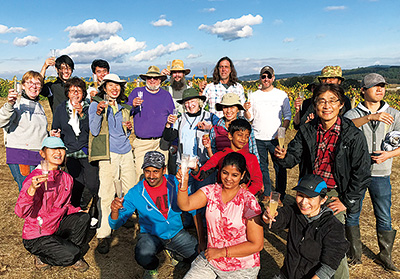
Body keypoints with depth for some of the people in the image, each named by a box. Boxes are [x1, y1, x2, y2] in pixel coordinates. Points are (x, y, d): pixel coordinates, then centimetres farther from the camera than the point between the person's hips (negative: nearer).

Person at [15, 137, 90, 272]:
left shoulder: (67, 178, 0)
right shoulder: (35, 178, -21)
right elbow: (21, 212, -31)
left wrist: (79, 212, -4)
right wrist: (32, 189, -48)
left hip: (56, 227, 7)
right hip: (36, 236, -7)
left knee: (83, 218, -12)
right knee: (70, 255, -21)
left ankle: (75, 257, 5)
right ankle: (42, 257, 8)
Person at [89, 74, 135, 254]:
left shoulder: (123, 107, 17)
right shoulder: (95, 105, 1)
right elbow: (94, 131, -9)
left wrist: (129, 128, 3)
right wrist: (99, 112, -22)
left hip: (126, 152, 6)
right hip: (109, 154, -6)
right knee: (107, 195, -7)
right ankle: (103, 235, 3)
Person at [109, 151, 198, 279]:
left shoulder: (176, 183, -10)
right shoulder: (135, 193, -14)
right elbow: (115, 225, -12)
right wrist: (115, 211, -35)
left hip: (177, 232, 2)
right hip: (151, 235, -2)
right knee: (143, 256, -34)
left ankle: (174, 253, 19)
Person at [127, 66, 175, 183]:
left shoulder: (166, 95, 14)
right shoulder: (137, 92, 9)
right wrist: (133, 106, -16)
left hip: (161, 143, 1)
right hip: (142, 143, -1)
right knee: (140, 174, -6)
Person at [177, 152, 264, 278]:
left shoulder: (248, 201, -17)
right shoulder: (211, 191, -4)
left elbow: (257, 244, -15)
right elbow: (185, 205, -16)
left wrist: (221, 252, -16)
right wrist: (183, 183, -34)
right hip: (211, 260, 3)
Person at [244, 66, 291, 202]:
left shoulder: (281, 95, 4)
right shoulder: (254, 96, 7)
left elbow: (287, 116, 5)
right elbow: (249, 118, 8)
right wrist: (246, 110, -14)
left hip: (275, 138, -1)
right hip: (258, 138, 2)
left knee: (280, 167, 2)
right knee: (262, 167, 9)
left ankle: (281, 195, 17)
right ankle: (266, 194, 23)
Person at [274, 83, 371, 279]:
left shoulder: (353, 135, -10)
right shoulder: (307, 130, 0)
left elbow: (362, 172, -6)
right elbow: (293, 157, 0)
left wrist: (347, 201, -7)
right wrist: (283, 156, -24)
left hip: (334, 194, -3)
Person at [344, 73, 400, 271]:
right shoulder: (353, 114, -2)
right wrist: (370, 116, -35)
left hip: (380, 174, 2)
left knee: (384, 218, 11)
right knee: (351, 215, 8)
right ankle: (355, 255, 28)